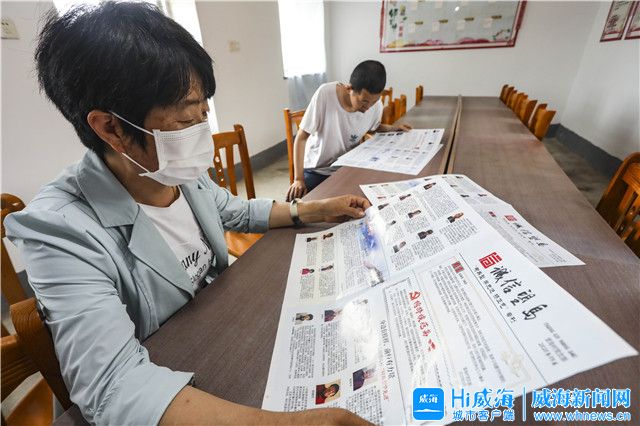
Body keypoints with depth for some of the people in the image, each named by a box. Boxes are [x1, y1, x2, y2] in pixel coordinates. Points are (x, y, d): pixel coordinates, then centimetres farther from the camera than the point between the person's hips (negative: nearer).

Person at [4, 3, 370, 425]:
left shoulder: (186, 174, -9)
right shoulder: (63, 230, -28)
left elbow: (238, 212, 7)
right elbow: (112, 385, -35)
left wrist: (313, 210, -3)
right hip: (161, 384, -5)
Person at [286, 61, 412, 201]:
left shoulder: (376, 105, -12)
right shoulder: (325, 93, -24)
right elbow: (301, 137, -18)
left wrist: (393, 129, -7)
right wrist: (298, 179, -23)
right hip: (316, 169, -3)